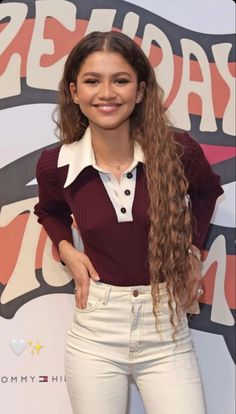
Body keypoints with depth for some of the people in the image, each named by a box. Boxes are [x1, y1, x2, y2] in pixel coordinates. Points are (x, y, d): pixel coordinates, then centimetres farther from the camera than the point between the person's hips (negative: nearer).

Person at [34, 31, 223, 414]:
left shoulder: (179, 151, -11)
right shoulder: (56, 166, -7)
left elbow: (207, 192, 13)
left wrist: (192, 249, 3)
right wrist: (67, 250, 0)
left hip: (167, 332, 0)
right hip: (95, 330, 1)